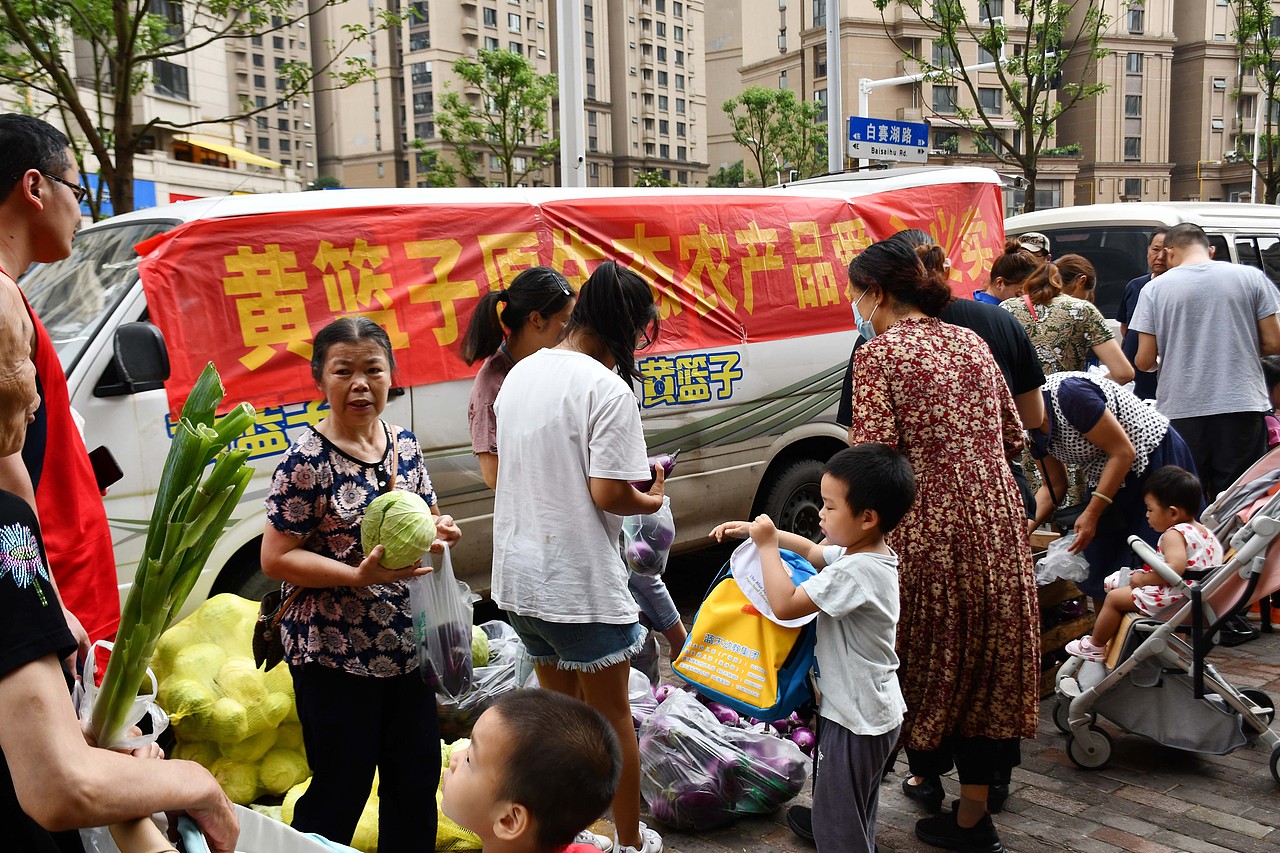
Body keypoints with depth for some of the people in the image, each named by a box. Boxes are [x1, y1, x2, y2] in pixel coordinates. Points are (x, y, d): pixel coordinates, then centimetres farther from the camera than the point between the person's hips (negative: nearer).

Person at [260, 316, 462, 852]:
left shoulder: (405, 445, 4)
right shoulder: (308, 460, -14)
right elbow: (275, 558, -14)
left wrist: (439, 531, -5)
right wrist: (359, 575, -24)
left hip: (408, 647, 6)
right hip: (335, 656, -6)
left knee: (417, 779, 17)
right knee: (341, 792, 5)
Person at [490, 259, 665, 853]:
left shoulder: (520, 374, 7)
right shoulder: (607, 388, -18)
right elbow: (608, 495, -22)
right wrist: (652, 500, -1)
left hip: (519, 575, 7)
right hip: (580, 582, -7)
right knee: (611, 713, 11)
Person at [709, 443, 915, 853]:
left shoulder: (856, 572, -29)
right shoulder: (866, 553, 2)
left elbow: (785, 604, -28)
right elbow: (810, 550, 19)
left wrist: (767, 545, -19)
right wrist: (761, 530, 10)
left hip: (856, 719, -10)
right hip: (874, 711, 10)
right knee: (857, 814, 24)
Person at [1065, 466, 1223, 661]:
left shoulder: (1174, 534, -20)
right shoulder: (1205, 531, 10)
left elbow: (1176, 568, -34)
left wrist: (1144, 579, -20)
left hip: (1174, 597, -11)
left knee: (1114, 597, 1)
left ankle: (1094, 646, 15)